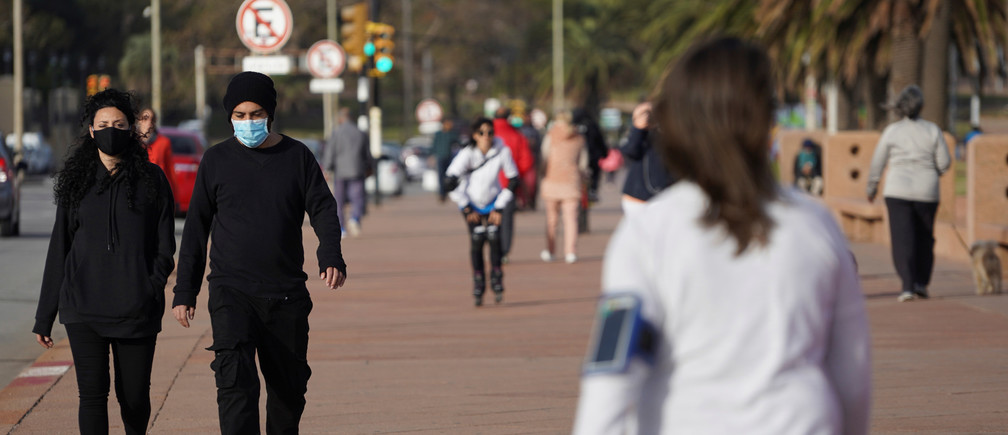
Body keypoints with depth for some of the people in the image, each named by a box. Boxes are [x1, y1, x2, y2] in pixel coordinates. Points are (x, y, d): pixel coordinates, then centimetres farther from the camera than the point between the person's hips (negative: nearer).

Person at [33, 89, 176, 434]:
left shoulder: (151, 179, 5)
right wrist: (45, 315, 11)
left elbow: (164, 247, 6)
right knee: (92, 393, -8)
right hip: (84, 308, 1)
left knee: (135, 396, 5)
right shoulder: (77, 180, 9)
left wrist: (152, 287, -13)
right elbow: (59, 249, 12)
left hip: (136, 311, -1)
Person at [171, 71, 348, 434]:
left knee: (289, 388, 10)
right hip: (231, 291, -2)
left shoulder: (298, 156, 6)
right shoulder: (217, 160, 5)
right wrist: (184, 291, 7)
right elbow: (196, 228, 10)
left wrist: (331, 257, -20)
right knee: (235, 378, -21)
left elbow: (323, 209, 1)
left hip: (287, 294, 2)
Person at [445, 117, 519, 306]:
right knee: (477, 240, -13)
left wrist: (500, 208, -8)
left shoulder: (502, 152, -18)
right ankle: (478, 286, -3)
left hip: (493, 202, 1)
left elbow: (513, 179, -7)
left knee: (494, 237, -16)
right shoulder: (467, 153, -22)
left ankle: (497, 281, -1)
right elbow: (450, 181, -19)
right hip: (471, 203, -1)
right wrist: (466, 208, -15)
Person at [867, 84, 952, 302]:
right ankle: (921, 283, 13)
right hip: (926, 192, 1)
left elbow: (877, 163, 2)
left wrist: (872, 187, 17)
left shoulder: (892, 131, -3)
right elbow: (944, 162, 0)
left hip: (897, 191, -1)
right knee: (925, 238, 15)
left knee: (902, 240, -3)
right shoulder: (933, 130, -2)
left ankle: (907, 286, -13)